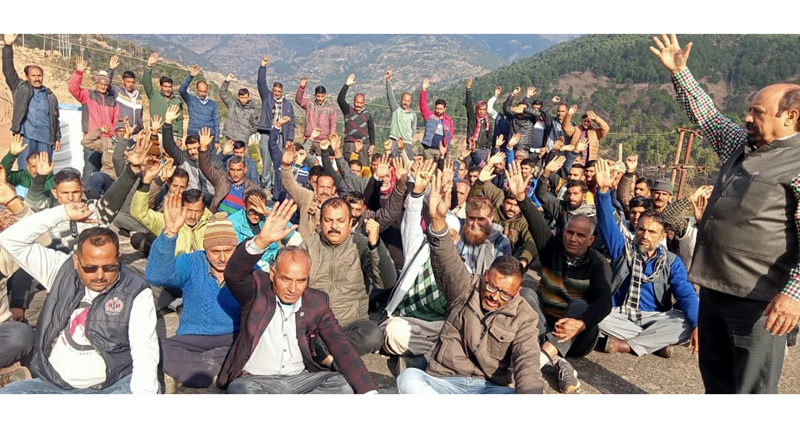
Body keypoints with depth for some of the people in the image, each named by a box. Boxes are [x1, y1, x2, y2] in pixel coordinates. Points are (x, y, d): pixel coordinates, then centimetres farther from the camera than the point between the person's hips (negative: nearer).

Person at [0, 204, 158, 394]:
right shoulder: (61, 270, 3)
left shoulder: (136, 292, -9)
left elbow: (145, 351, -16)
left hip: (113, 385, -4)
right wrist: (63, 213, -6)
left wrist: (142, 393, -31)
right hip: (54, 383, 4)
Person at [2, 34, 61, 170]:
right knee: (24, 171, -5)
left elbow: (55, 119, 18)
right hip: (26, 136, -2)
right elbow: (8, 70, -1)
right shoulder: (21, 88, 11)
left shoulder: (50, 96, 17)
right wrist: (8, 46, -10)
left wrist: (57, 138, 11)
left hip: (45, 138, 2)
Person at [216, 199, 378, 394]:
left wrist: (368, 391, -19)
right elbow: (233, 274, -29)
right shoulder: (257, 289, -7)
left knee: (344, 384, -20)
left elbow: (341, 347, -7)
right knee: (241, 389, -34)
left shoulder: (317, 301, -2)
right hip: (255, 380, -3)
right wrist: (261, 241, -48)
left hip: (300, 379, 3)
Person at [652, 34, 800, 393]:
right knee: (714, 374, 22)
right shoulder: (742, 145, 11)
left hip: (759, 298, -8)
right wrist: (678, 72, 19)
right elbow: (706, 115, 22)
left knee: (752, 388, 4)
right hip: (714, 286, 8)